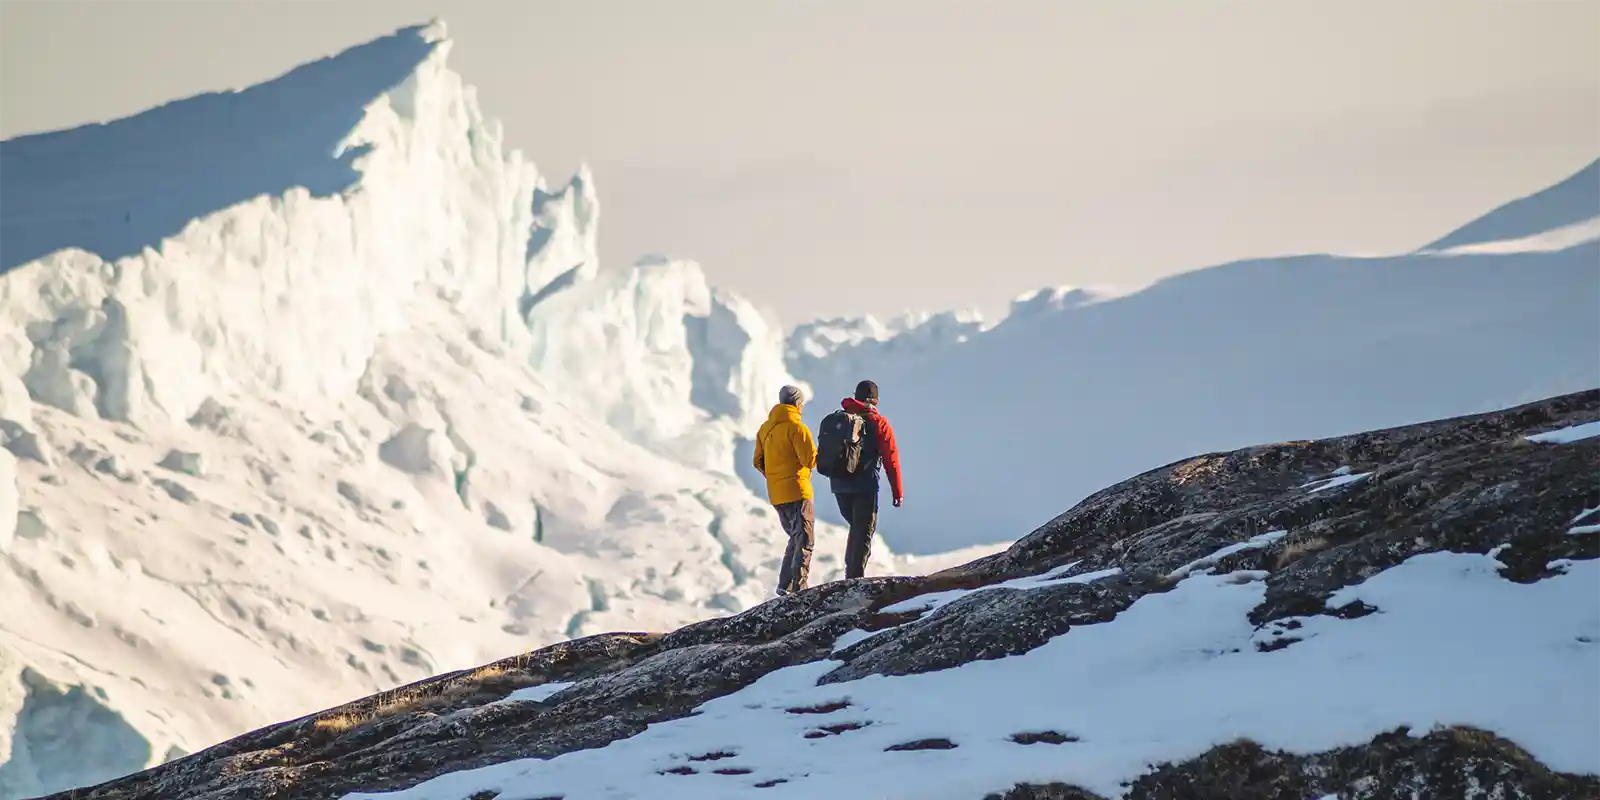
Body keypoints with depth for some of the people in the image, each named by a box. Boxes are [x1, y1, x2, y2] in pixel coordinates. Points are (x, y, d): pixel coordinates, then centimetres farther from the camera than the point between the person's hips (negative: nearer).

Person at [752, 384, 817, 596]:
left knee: (795, 538, 19)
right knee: (804, 541, -4)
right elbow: (810, 460, -16)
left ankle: (785, 585, 14)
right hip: (797, 491, -7)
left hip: (775, 495, 7)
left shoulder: (765, 428, 11)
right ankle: (798, 587, -11)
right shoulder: (796, 427, -12)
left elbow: (758, 461, 14)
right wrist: (817, 454, 4)